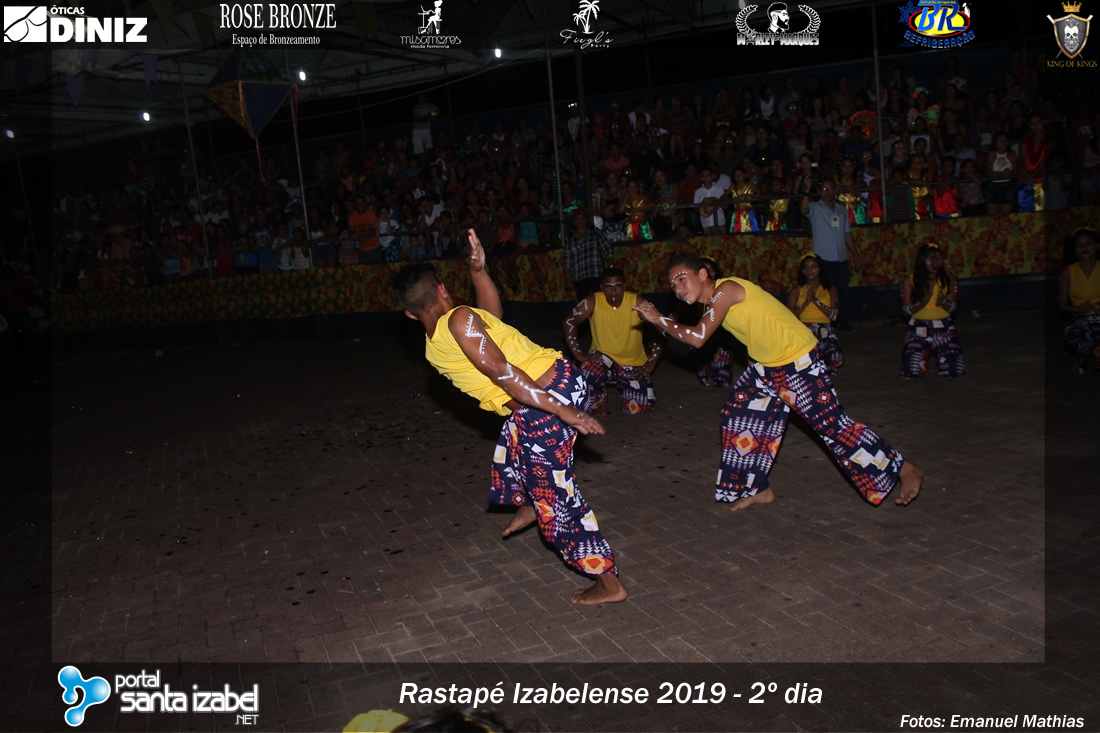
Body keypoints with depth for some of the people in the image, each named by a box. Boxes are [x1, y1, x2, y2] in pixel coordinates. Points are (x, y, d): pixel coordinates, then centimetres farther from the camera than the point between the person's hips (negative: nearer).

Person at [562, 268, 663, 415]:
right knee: (589, 373, -36)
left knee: (639, 409, -14)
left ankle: (622, 386, 21)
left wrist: (649, 366, -15)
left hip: (633, 364, 1)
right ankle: (600, 400, -2)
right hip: (604, 359, -1)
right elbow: (568, 322, -17)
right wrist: (580, 355, -23)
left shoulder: (637, 302, -15)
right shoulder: (593, 302, -13)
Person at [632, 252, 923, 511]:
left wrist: (658, 319, -22)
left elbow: (697, 338, -30)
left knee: (832, 424, -5)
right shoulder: (714, 301, 6)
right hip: (766, 364, 10)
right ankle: (757, 489, 22)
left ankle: (905, 470, 12)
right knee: (740, 415, 9)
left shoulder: (725, 289, -23)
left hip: (798, 362, -10)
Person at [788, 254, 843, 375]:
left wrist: (815, 300, -7)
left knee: (836, 360, -29)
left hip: (825, 329, 1)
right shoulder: (797, 290, 12)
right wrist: (806, 302, -8)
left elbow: (833, 315, 1)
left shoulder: (830, 289, 14)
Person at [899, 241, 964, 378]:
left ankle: (940, 353, 21)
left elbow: (952, 308, -3)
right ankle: (924, 353, 19)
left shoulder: (949, 281, 1)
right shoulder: (910, 282, -3)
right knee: (912, 372, -17)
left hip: (944, 328, 1)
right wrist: (923, 301, -21)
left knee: (956, 370, -14)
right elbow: (906, 310, -5)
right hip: (919, 330, -1)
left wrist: (943, 302, -25)